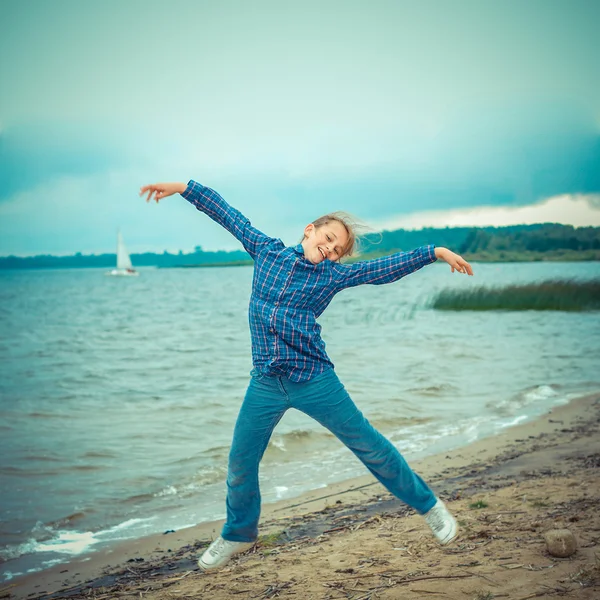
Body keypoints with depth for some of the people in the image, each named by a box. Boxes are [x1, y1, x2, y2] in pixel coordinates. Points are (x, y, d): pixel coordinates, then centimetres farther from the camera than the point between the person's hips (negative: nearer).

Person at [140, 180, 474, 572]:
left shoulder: (333, 274, 1)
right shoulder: (267, 251, 6)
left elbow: (388, 267, 0)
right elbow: (228, 215, 12)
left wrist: (436, 252, -5)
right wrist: (182, 188, 14)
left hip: (315, 380, -2)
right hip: (265, 383, 2)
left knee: (370, 446, 5)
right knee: (240, 463, 9)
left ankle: (429, 506, 22)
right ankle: (238, 535, 34)